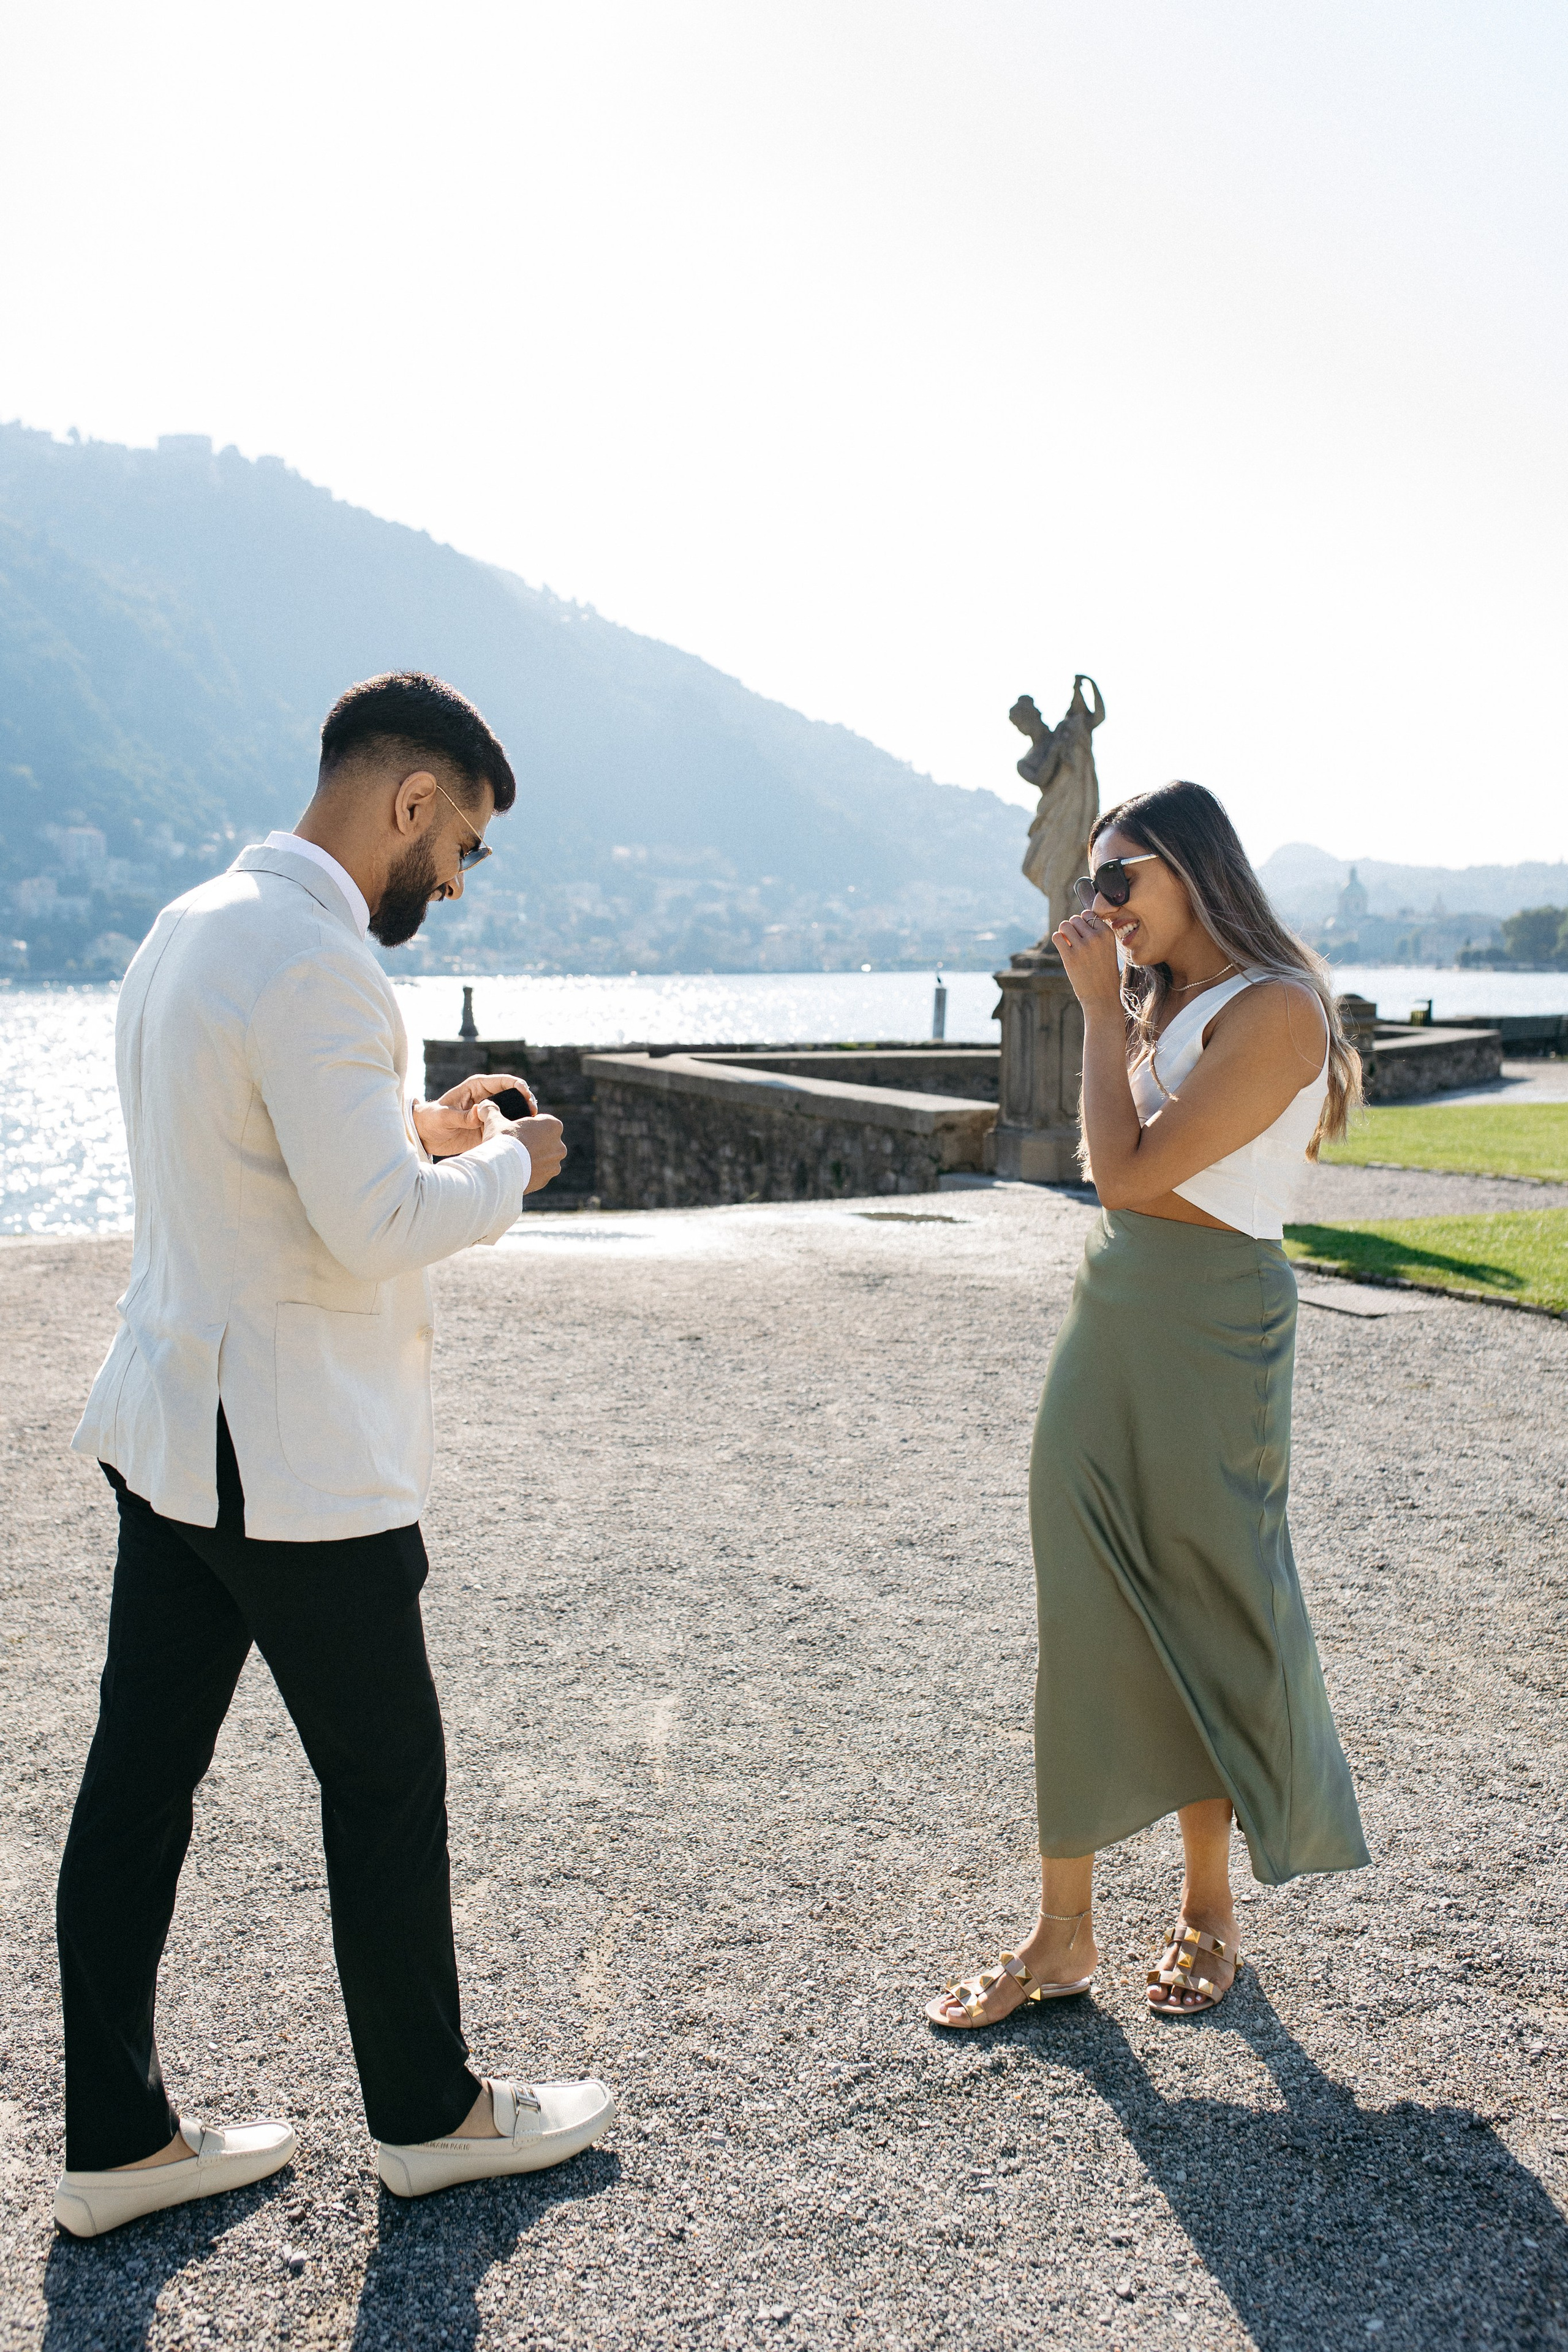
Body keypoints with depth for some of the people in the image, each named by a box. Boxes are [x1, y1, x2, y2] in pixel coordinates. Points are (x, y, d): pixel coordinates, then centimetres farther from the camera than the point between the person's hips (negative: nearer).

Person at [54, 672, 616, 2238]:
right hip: (300, 1462, -9)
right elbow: (376, 1230, -23)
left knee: (137, 1780, 14)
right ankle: (428, 2116, 28)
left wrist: (416, 1131, 13)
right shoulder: (316, 963, -21)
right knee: (385, 1786, 9)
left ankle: (116, 2140, 28)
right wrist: (505, 1167, -5)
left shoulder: (192, 925, 11)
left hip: (168, 1432, 9)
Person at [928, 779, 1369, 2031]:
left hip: (1205, 1337, -7)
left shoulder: (1276, 1009, -14)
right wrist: (1111, 1002, 10)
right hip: (1110, 1322, 8)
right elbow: (1114, 1170, 10)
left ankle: (1209, 1913, 28)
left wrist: (1102, 1010, -12)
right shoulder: (1166, 1001, 13)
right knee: (1091, 1629, 7)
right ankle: (1064, 1936, 15)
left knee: (1202, 1621, 7)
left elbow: (1129, 1171, -19)